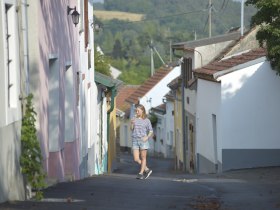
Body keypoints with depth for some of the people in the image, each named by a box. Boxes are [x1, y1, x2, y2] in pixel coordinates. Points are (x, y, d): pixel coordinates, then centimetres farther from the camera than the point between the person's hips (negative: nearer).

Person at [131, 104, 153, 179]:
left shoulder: (147, 120, 3)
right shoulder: (134, 119, 9)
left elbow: (151, 132, 5)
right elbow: (131, 128, 0)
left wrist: (147, 137, -12)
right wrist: (132, 123, -20)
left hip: (143, 140, -3)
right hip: (135, 141, 3)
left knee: (143, 158, -1)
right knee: (136, 159, -2)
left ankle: (141, 173, 7)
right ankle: (147, 170, 15)